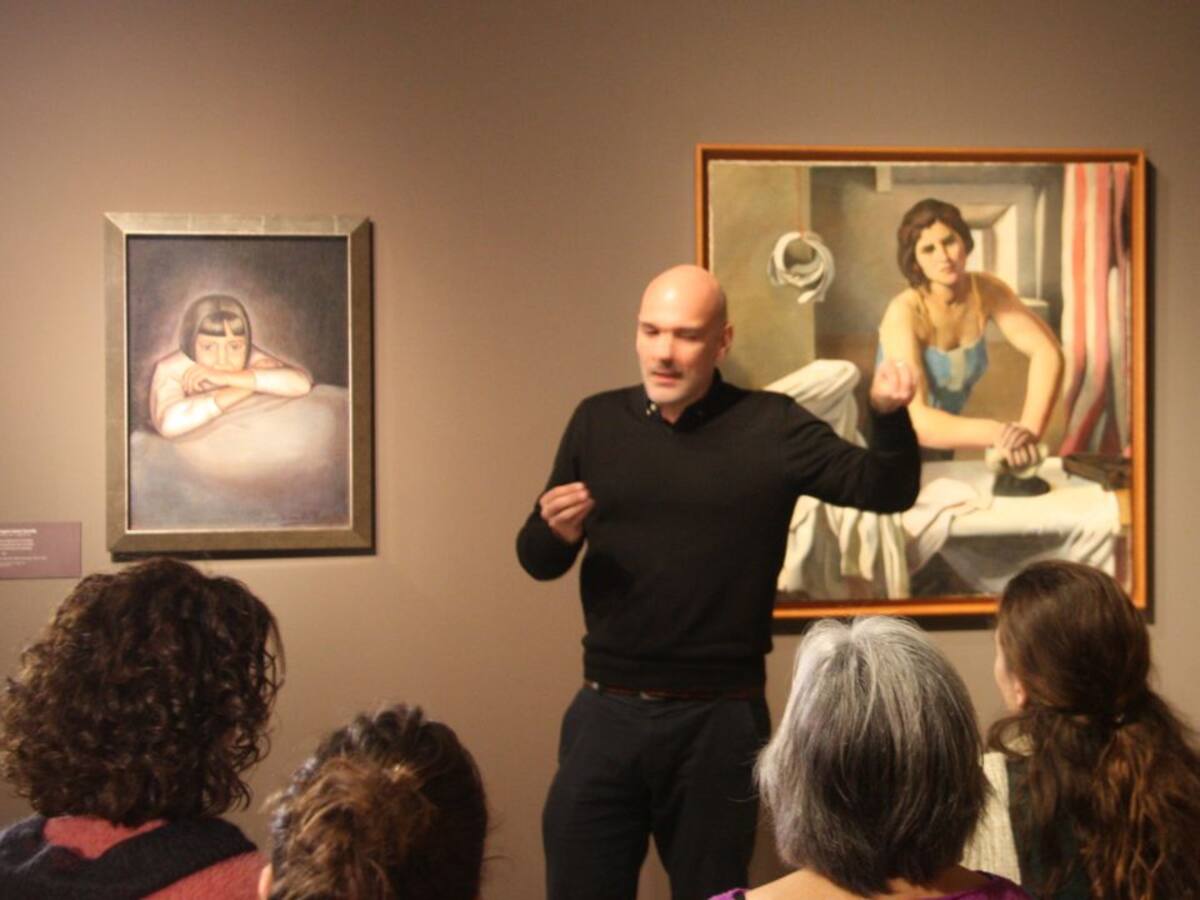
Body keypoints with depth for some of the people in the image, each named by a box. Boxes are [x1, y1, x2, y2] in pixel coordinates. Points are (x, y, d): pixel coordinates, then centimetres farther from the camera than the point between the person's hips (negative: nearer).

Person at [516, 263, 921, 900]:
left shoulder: (770, 427, -4)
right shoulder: (597, 421, 4)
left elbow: (885, 490, -9)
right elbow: (537, 561, 8)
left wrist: (890, 417, -29)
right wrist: (557, 531, -15)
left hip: (720, 718, -2)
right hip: (606, 710, 2)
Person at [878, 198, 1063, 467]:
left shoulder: (985, 291, -9)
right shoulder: (904, 313, -25)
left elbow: (1047, 351, -16)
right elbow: (918, 421, -34)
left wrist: (1030, 430, -32)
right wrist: (996, 433, -49)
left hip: (940, 451, 6)